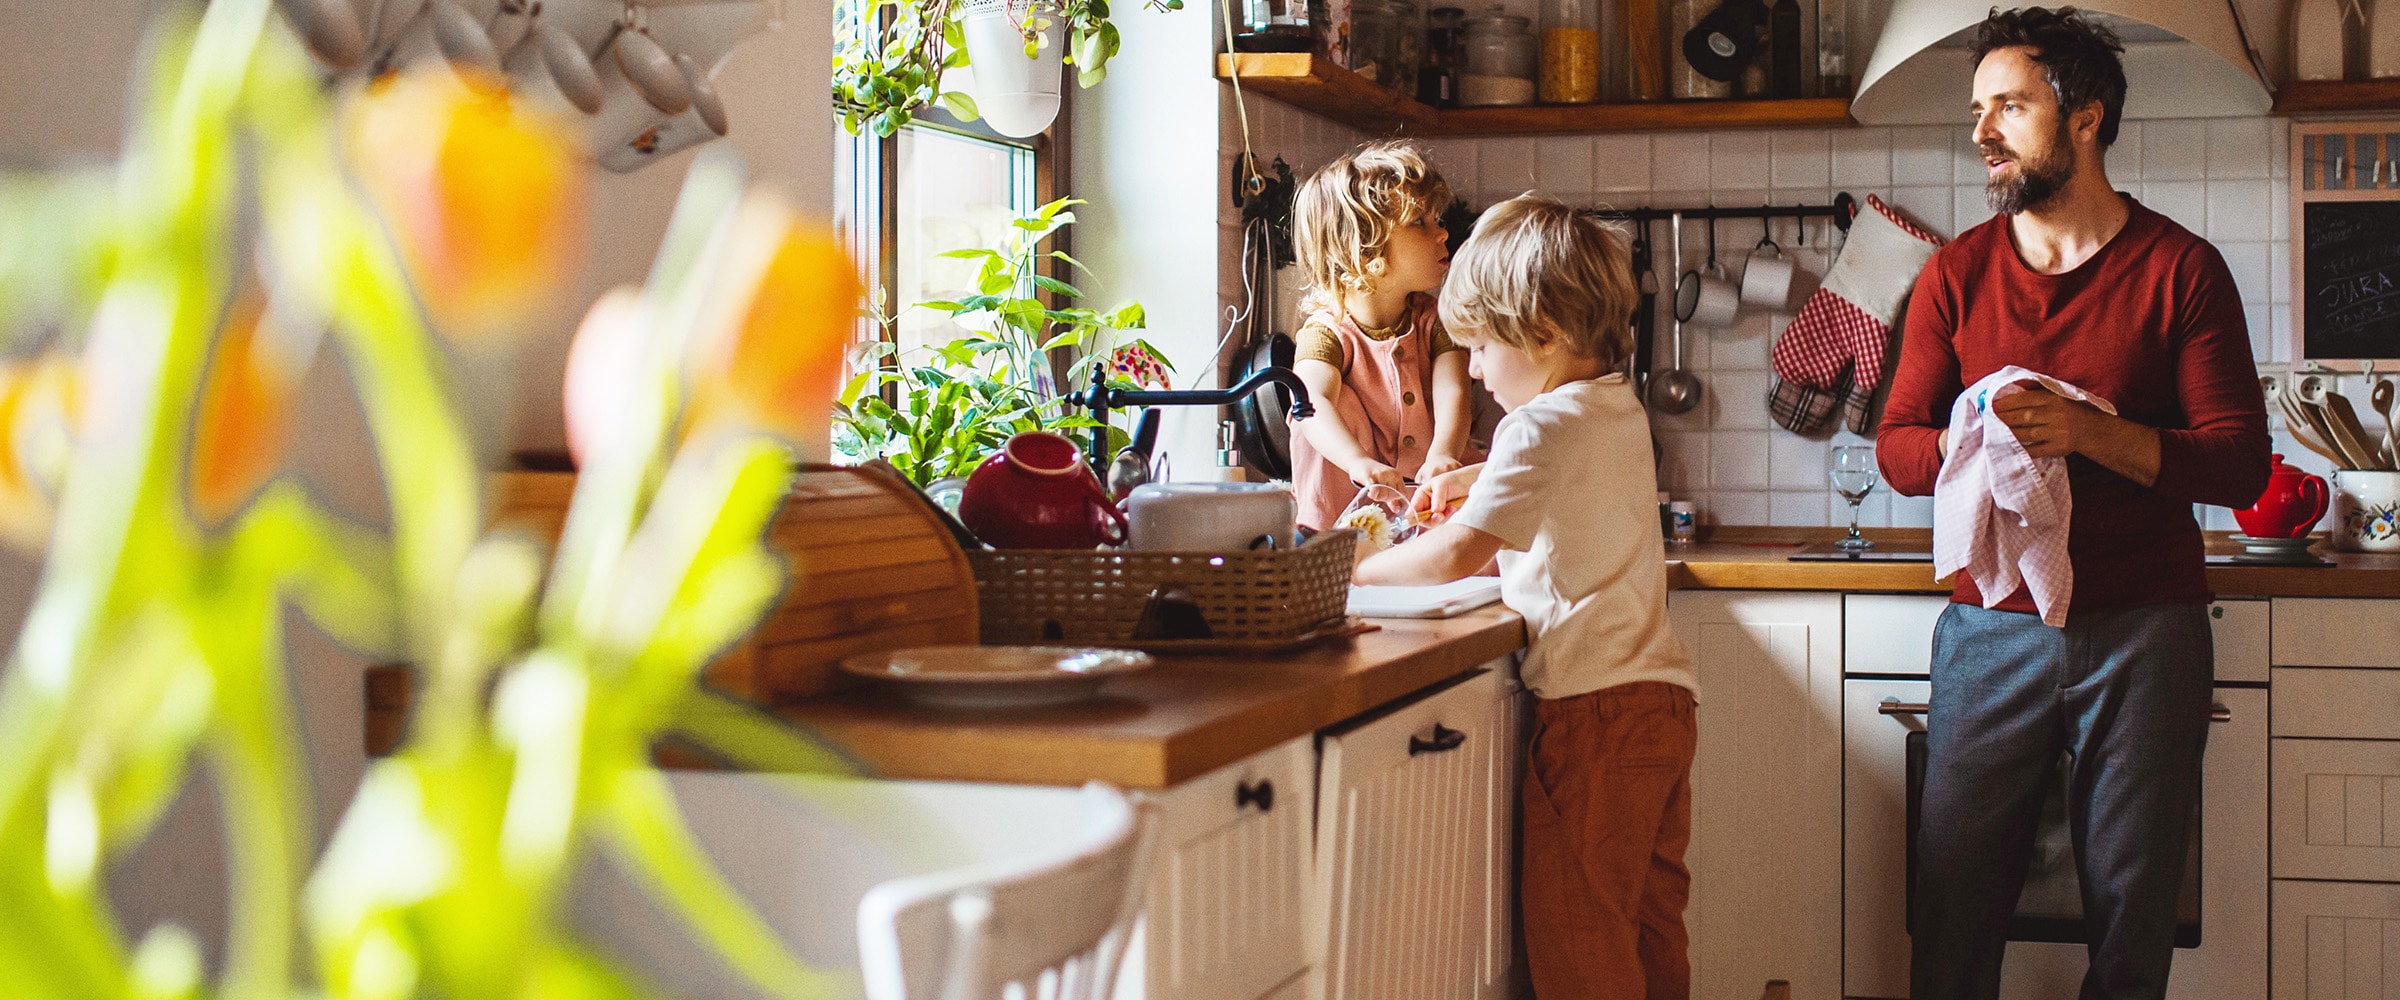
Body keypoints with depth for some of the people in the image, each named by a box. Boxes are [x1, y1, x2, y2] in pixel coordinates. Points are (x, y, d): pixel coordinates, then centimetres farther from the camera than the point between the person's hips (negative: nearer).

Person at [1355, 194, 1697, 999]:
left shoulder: (1539, 426, -13)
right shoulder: (1620, 411, 15)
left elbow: (1455, 554, -21)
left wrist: (1351, 570, -9)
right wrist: (1470, 481, 26)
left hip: (1593, 709, -9)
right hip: (1662, 694, 9)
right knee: (1648, 920, 15)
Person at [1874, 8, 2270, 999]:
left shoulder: (2180, 268, 1)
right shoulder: (1957, 273, 8)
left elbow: (2240, 464, -5)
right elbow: (1897, 449, 7)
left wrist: (2088, 432, -19)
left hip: (2144, 630, -1)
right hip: (1991, 629, 1)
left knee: (2132, 917, 5)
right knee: (1954, 909, 0)